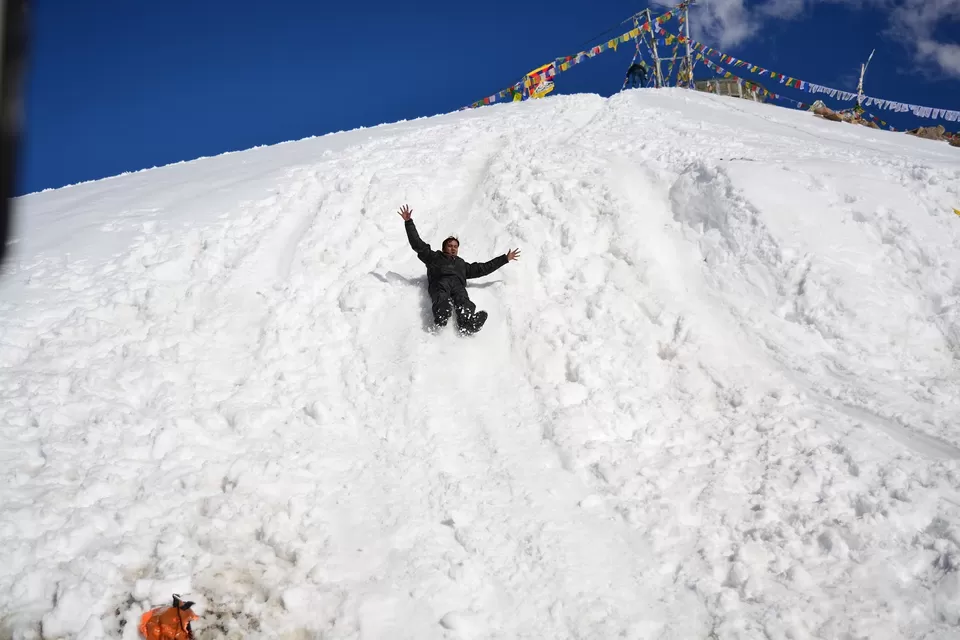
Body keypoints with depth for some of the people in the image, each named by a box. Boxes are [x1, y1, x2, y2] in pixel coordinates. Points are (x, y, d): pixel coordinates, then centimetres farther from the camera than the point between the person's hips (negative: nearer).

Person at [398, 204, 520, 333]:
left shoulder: (462, 264, 44)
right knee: (442, 298, -40)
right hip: (440, 281, -2)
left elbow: (484, 268, 42)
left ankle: (467, 322, -66)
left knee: (463, 300, -35)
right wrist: (409, 222, 26)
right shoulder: (434, 257, 36)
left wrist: (505, 258, 43)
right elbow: (417, 243, 30)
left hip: (458, 285, 3)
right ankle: (441, 318, -73)